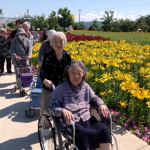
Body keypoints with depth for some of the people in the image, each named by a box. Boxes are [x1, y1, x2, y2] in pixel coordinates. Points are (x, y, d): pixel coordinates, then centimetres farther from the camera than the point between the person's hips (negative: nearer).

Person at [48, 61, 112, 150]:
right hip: (72, 124, -4)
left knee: (104, 129, -25)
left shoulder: (86, 87, 11)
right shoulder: (61, 89, -2)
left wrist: (101, 105, 2)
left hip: (88, 120, 4)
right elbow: (52, 107, -6)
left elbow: (95, 98, 25)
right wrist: (63, 111, -28)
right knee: (82, 134, -37)